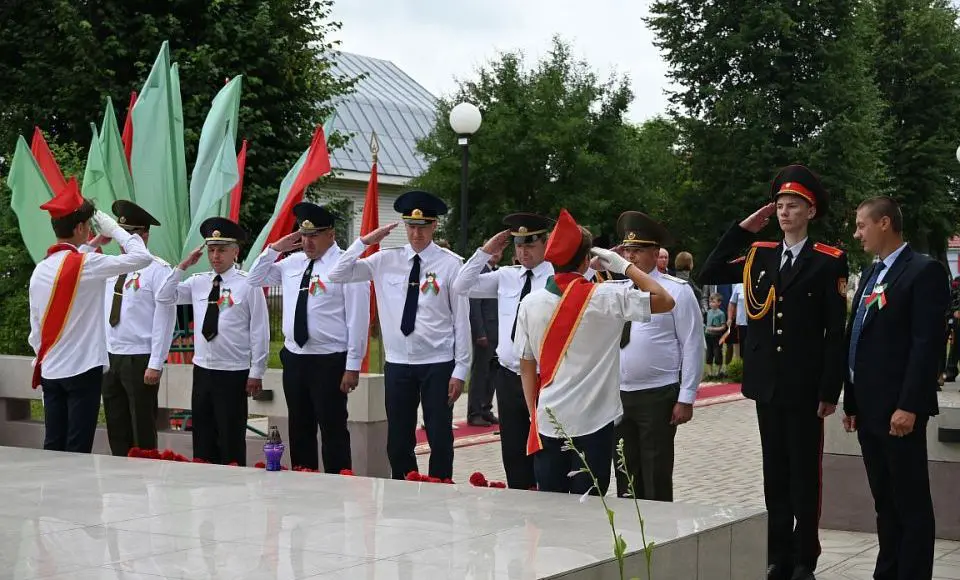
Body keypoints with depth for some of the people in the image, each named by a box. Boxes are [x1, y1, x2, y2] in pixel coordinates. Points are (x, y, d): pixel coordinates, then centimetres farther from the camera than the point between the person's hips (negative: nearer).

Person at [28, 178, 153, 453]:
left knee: (53, 448, 9)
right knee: (77, 451, -2)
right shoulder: (85, 264, -13)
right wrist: (114, 229, -1)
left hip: (50, 371, 6)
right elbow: (142, 256, -15)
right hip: (83, 369, -6)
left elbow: (35, 329, 13)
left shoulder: (40, 270, 8)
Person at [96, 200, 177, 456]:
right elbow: (105, 316, 14)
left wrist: (155, 365, -16)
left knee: (142, 433, 1)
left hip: (140, 361, -7)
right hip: (111, 358, 7)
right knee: (117, 431, 12)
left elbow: (165, 319, -13)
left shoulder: (157, 270, -10)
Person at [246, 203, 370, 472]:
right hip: (294, 359, 7)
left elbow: (358, 319, -12)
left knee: (333, 432, -2)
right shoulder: (292, 263, 10)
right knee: (299, 430, 13)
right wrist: (274, 248, 6)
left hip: (330, 362, -7)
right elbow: (254, 280, 21)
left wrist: (353, 366, -14)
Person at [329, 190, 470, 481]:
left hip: (438, 364, -3)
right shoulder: (387, 260, 4)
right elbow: (338, 274, 5)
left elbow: (461, 319, -4)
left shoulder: (450, 264, -5)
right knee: (398, 442, 9)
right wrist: (365, 241, -5)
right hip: (398, 363, 3)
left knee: (440, 440, 2)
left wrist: (460, 370, -7)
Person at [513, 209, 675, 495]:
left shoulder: (530, 303, 0)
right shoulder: (604, 298, -10)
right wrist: (624, 265, 4)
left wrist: (534, 413, 14)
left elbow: (527, 366, 5)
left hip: (548, 422, 3)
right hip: (593, 422, -3)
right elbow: (664, 301, -4)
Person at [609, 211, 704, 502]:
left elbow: (692, 347, -7)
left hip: (658, 397, -5)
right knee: (626, 480, 13)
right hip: (618, 395, 5)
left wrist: (686, 399, -11)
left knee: (656, 481, -2)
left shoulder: (677, 291, -6)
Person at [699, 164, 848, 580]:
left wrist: (830, 390, -12)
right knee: (774, 475, 11)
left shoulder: (829, 262, -5)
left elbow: (836, 332, -8)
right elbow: (710, 275, 3)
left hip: (805, 388, -5)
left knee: (805, 475, 3)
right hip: (767, 385, 5)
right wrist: (743, 230, -1)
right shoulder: (759, 256, 9)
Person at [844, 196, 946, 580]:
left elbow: (927, 343, -17)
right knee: (884, 502, 14)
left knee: (911, 504, -2)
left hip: (899, 409, -8)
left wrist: (909, 406, -21)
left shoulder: (924, 271, -9)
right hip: (869, 409, 8)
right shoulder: (871, 274, 17)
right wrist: (851, 402, 15)